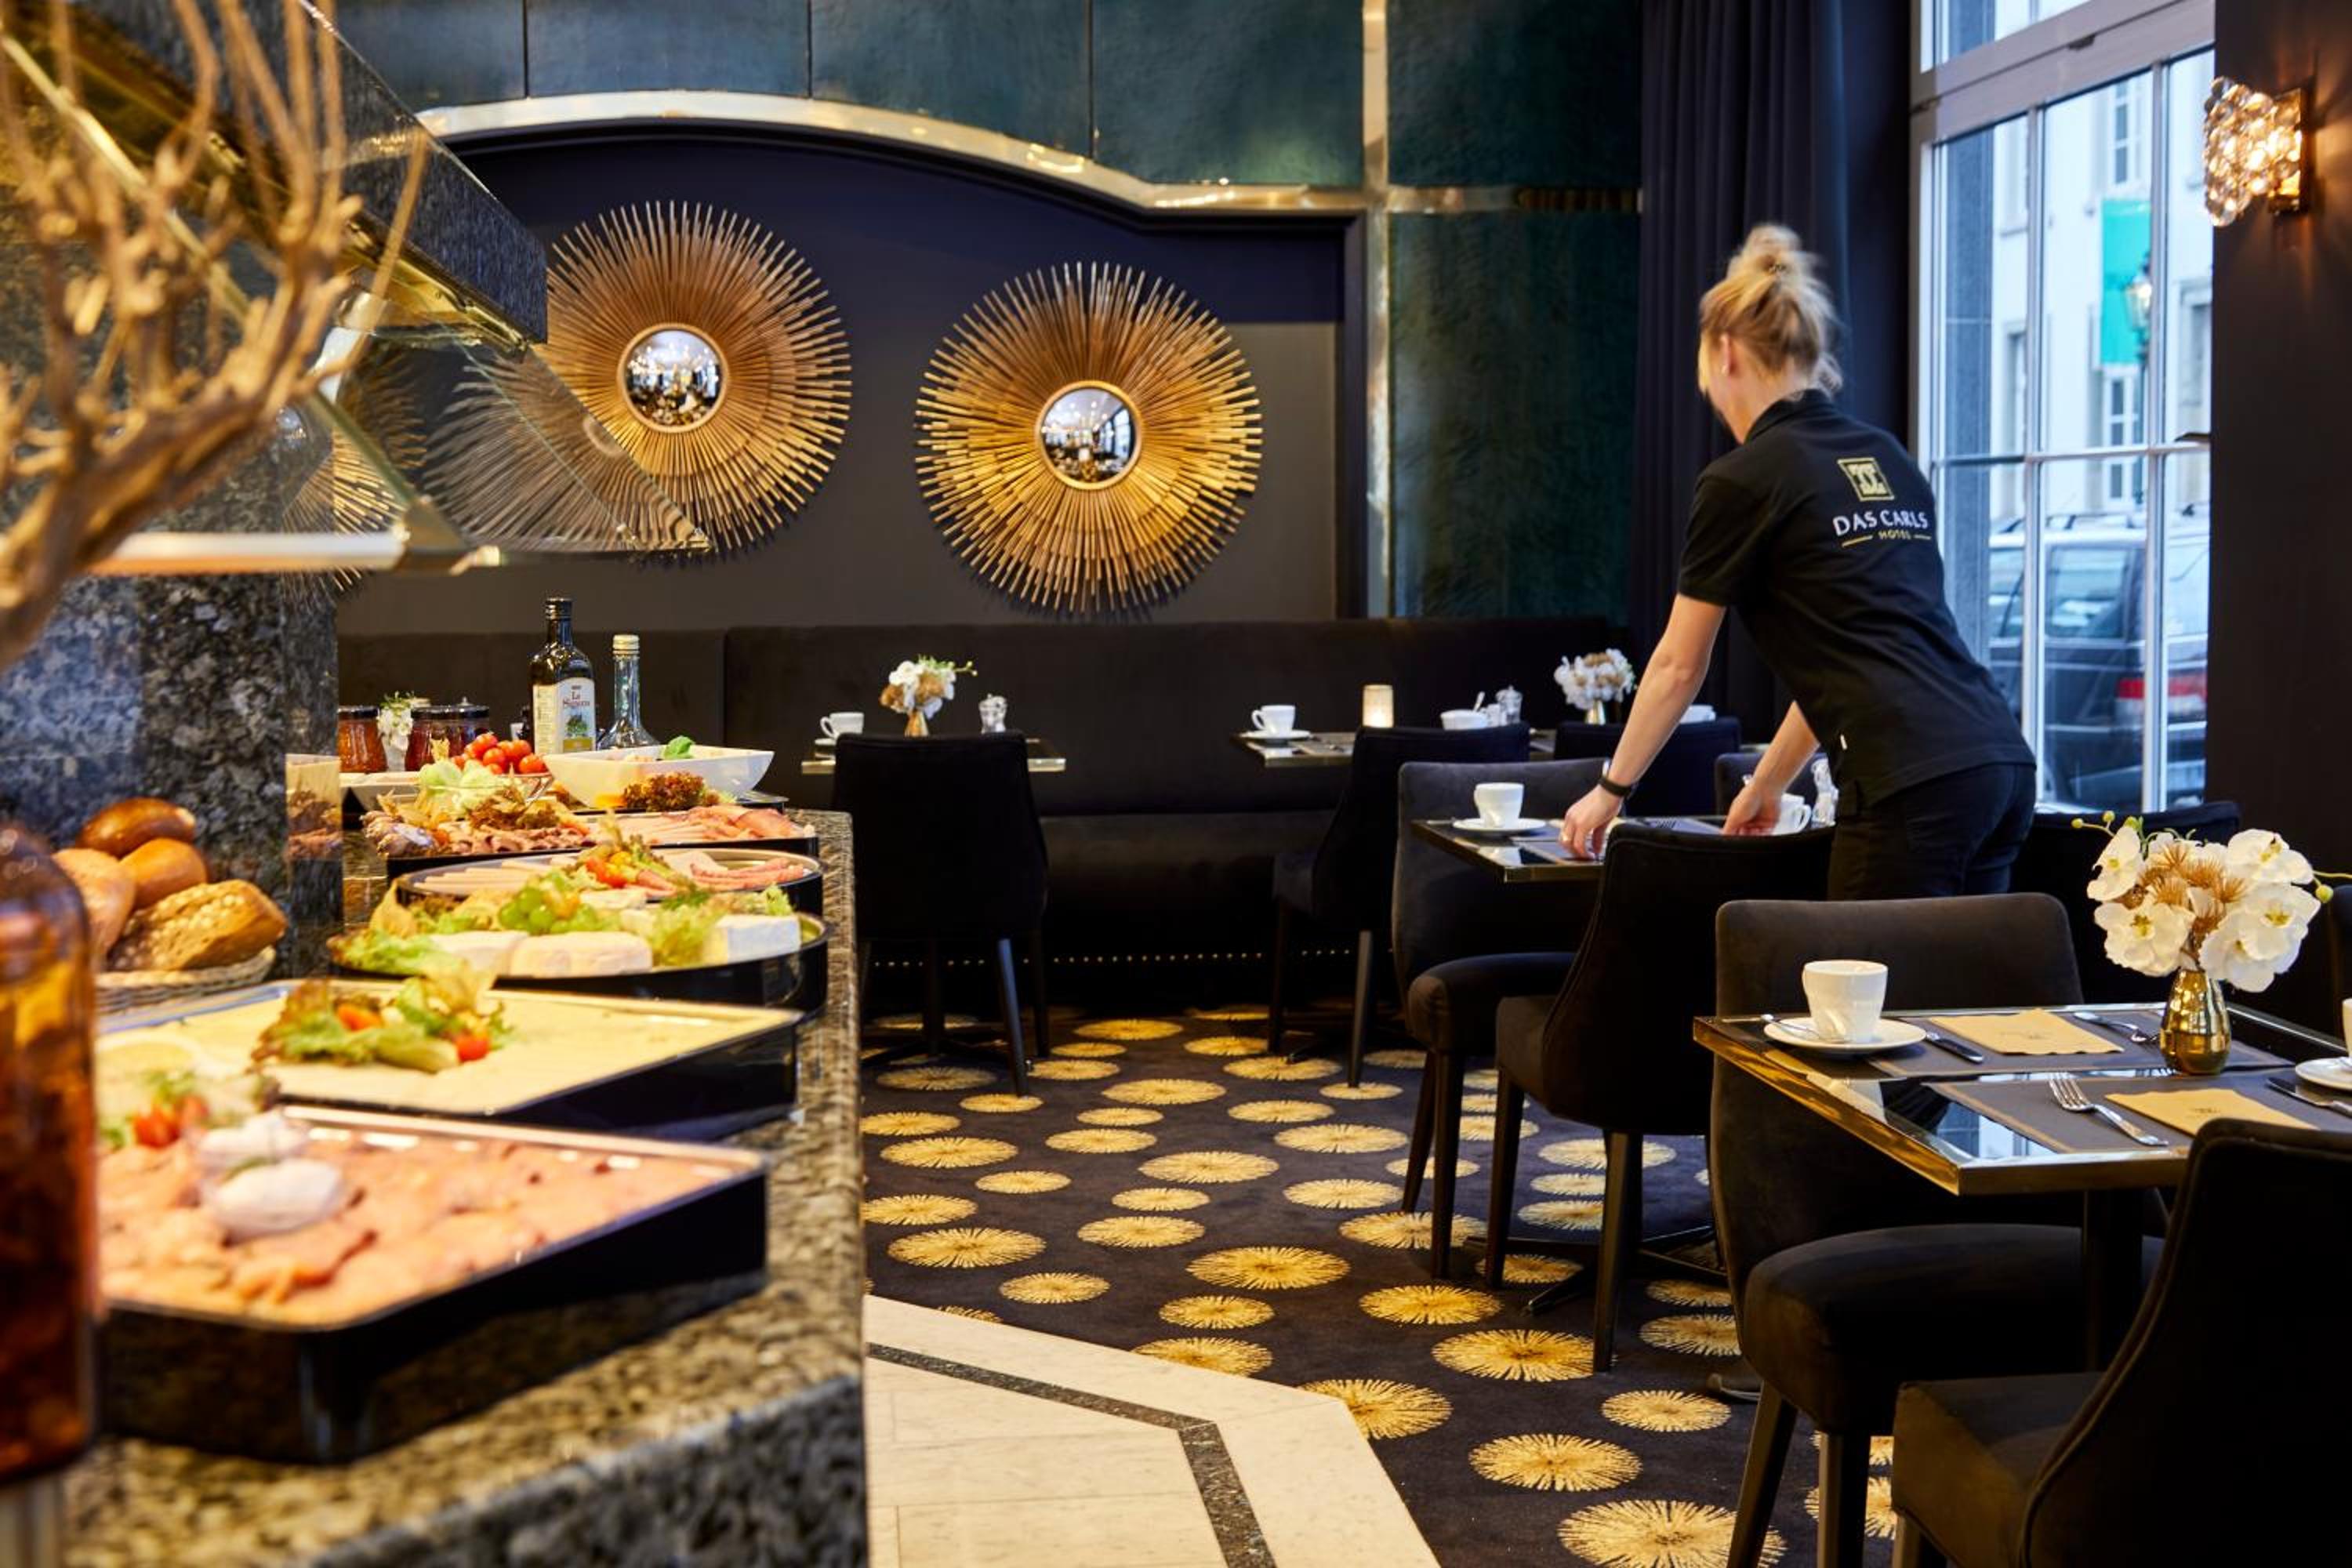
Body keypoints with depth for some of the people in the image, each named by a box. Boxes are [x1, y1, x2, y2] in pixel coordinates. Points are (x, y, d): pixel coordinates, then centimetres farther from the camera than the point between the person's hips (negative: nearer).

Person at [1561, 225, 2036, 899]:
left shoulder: (1741, 481, 1)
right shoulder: (1889, 458, 21)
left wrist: (1611, 788, 23)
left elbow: (1678, 665, 10)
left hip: (1911, 786, -7)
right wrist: (1767, 783, 35)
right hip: (2003, 764, 7)